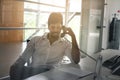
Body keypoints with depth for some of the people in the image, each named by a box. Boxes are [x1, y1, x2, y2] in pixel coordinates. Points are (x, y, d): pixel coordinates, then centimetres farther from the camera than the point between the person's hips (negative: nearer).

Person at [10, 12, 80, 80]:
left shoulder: (66, 44, 8)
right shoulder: (35, 40, 10)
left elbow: (76, 61, -9)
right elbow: (23, 59, 8)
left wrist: (73, 36, -13)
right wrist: (15, 68, -13)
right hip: (33, 72, 1)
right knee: (15, 69, -27)